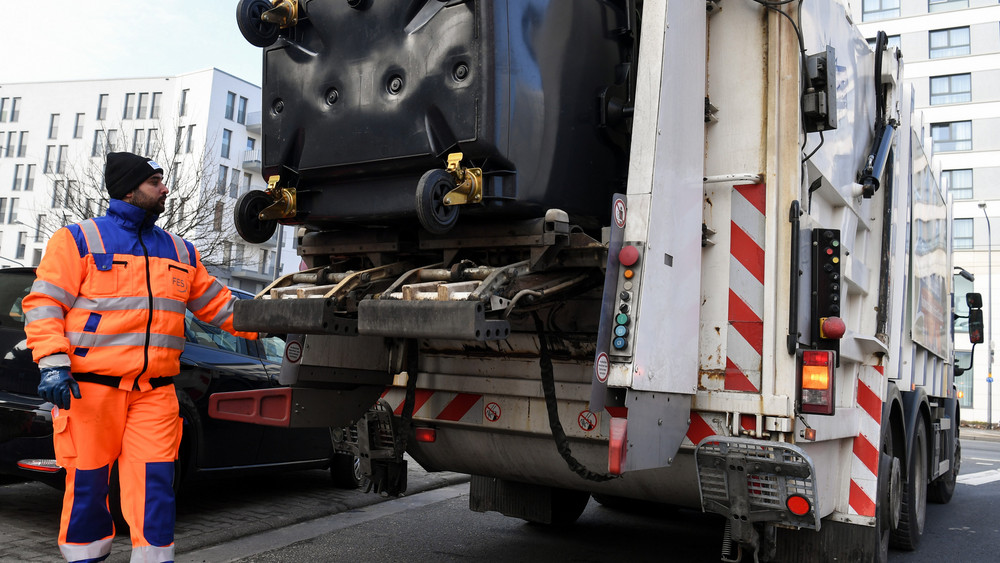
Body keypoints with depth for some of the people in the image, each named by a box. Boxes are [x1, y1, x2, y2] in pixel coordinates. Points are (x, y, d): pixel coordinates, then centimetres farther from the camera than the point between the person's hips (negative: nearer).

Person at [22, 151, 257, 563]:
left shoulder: (181, 252, 17)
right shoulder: (78, 239, 2)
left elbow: (217, 305, 19)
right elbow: (44, 304, -4)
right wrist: (53, 362, -16)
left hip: (154, 391, 3)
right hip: (89, 388, -3)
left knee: (154, 483, -1)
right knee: (87, 483, 6)